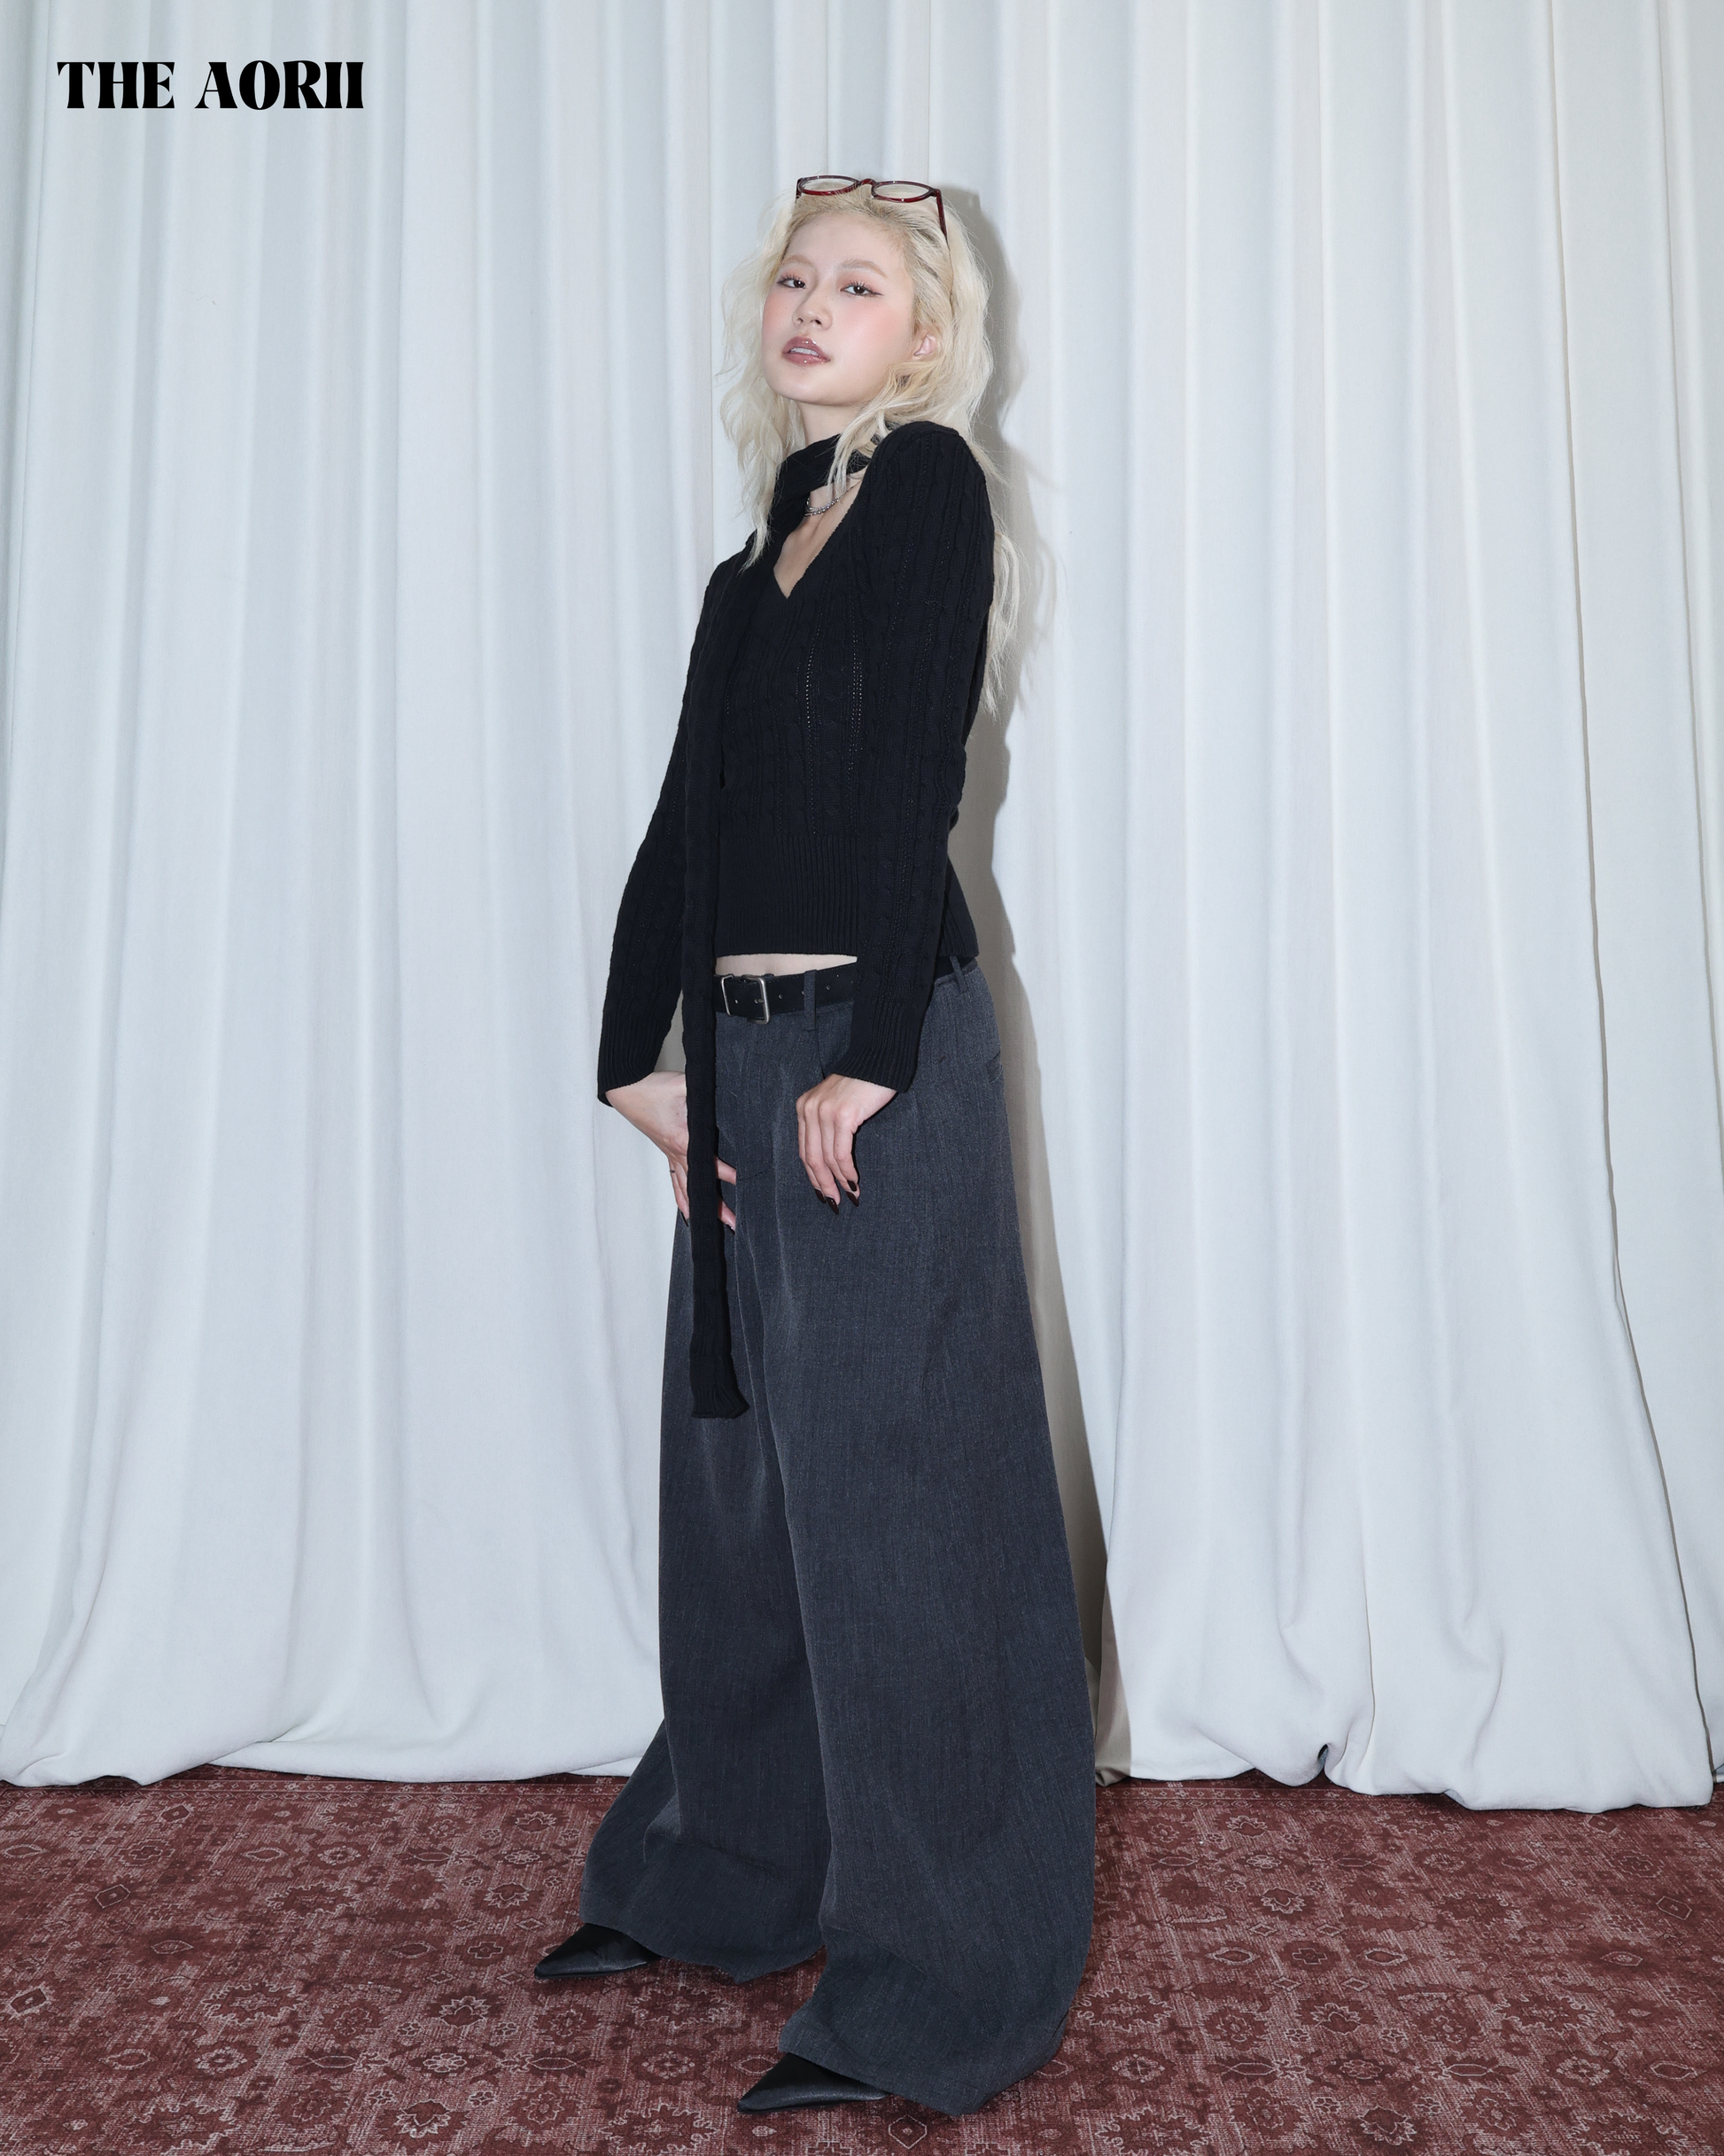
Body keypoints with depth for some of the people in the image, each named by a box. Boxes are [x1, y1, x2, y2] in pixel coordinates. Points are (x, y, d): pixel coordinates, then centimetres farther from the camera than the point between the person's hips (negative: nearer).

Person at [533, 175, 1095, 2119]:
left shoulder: (929, 479, -2)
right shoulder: (764, 550, 19)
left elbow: (914, 773, -12)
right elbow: (692, 814, 13)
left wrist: (868, 1053, -18)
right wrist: (642, 1049, 6)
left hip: (877, 1040, -8)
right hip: (745, 1043, 8)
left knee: (889, 1483, -2)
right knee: (735, 1466, 16)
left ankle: (939, 1983, 14)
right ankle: (727, 1871, 36)